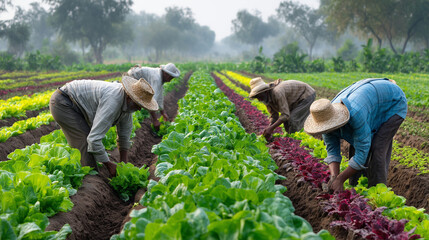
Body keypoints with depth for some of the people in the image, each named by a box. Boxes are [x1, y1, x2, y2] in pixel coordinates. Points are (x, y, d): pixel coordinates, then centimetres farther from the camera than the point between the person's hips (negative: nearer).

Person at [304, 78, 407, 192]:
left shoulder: (355, 114, -43)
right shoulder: (327, 120, -19)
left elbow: (362, 152, -36)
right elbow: (332, 151, -11)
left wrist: (340, 179, -31)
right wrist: (334, 177, -27)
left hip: (393, 103, -7)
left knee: (377, 149, -19)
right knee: (355, 147, -2)